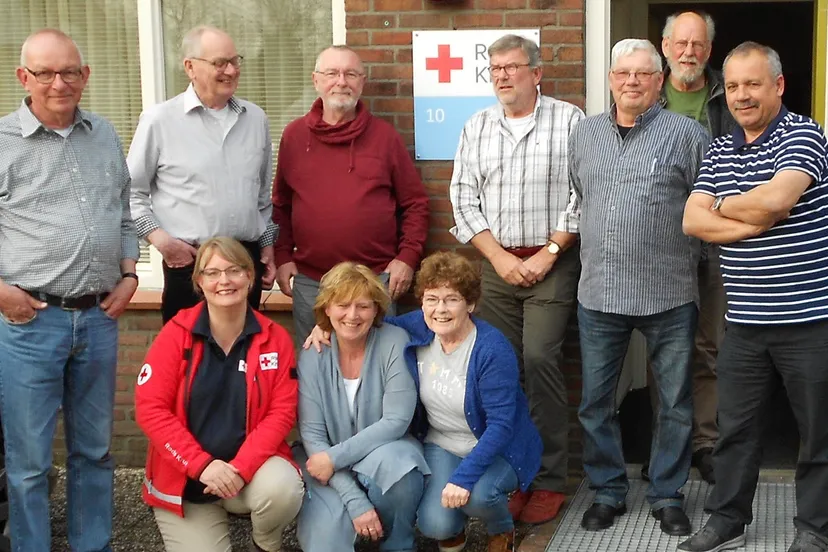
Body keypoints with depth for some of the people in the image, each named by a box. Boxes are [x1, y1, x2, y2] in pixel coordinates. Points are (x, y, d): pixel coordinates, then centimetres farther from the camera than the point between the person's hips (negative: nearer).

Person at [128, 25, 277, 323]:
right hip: (189, 263, -4)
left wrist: (268, 246, 16)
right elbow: (132, 192, 0)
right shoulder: (159, 120, -5)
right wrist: (161, 240, -9)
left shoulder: (255, 118, 9)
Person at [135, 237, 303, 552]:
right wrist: (202, 464, -22)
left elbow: (282, 411, -6)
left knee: (283, 489, -30)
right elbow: (150, 408, -12)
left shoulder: (274, 338, -3)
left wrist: (241, 467, -21)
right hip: (185, 478, 0)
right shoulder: (176, 334, -7)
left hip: (252, 466, 1)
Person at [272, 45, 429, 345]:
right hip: (309, 282, 1)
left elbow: (415, 203, 5)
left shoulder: (384, 135, 3)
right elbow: (280, 204, 11)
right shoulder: (294, 135, 6)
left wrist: (408, 256, -4)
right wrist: (283, 256, 4)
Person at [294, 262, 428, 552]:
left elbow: (396, 421, -17)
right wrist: (355, 501, -22)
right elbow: (311, 434, -13)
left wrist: (336, 457, -23)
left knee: (390, 461, -35)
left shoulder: (394, 342, -13)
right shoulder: (313, 356, -9)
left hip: (386, 451, 0)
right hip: (331, 469, 0)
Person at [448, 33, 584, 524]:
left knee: (540, 359, -12)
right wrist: (499, 257, -4)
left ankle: (550, 479, -2)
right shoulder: (477, 127, 9)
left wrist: (549, 253, -11)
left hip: (553, 262, -4)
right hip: (497, 262, 4)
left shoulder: (569, 120, -2)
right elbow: (464, 199, 6)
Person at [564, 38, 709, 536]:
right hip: (599, 292, 3)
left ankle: (667, 495, 23)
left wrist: (689, 255, -1)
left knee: (675, 403, 8)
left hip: (668, 295, -3)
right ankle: (608, 491, 25)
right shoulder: (584, 134, 11)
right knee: (596, 401, 9)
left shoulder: (687, 134, -3)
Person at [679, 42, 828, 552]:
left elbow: (776, 198, -25)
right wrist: (758, 221, -13)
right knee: (735, 427, 13)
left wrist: (723, 207, -6)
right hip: (745, 322, 5)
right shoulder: (720, 151, 11)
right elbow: (693, 221, 0)